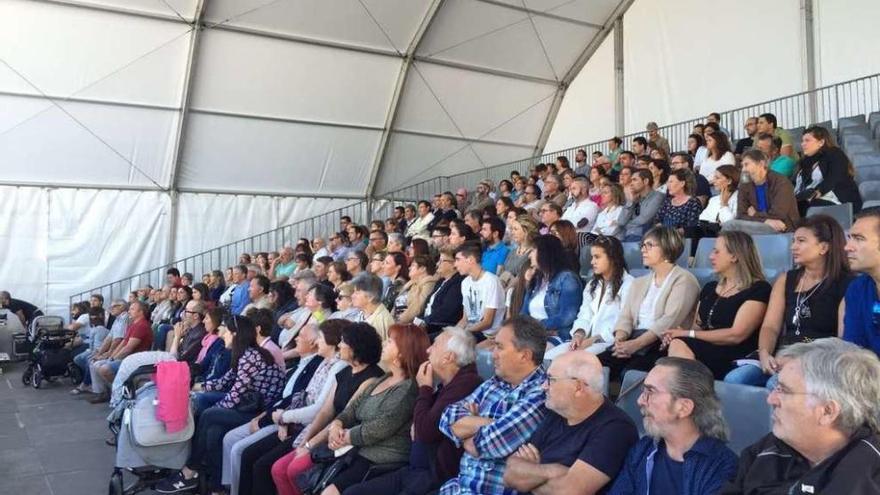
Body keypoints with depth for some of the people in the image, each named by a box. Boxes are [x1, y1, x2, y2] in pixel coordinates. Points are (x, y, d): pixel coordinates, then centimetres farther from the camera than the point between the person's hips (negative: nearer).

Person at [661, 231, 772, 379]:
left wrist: (688, 334, -10)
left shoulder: (758, 290, -2)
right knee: (677, 345, -31)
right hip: (705, 349, 6)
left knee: (679, 346, -33)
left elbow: (736, 335, -12)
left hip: (734, 359, -6)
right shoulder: (709, 288, 21)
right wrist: (676, 334, -7)